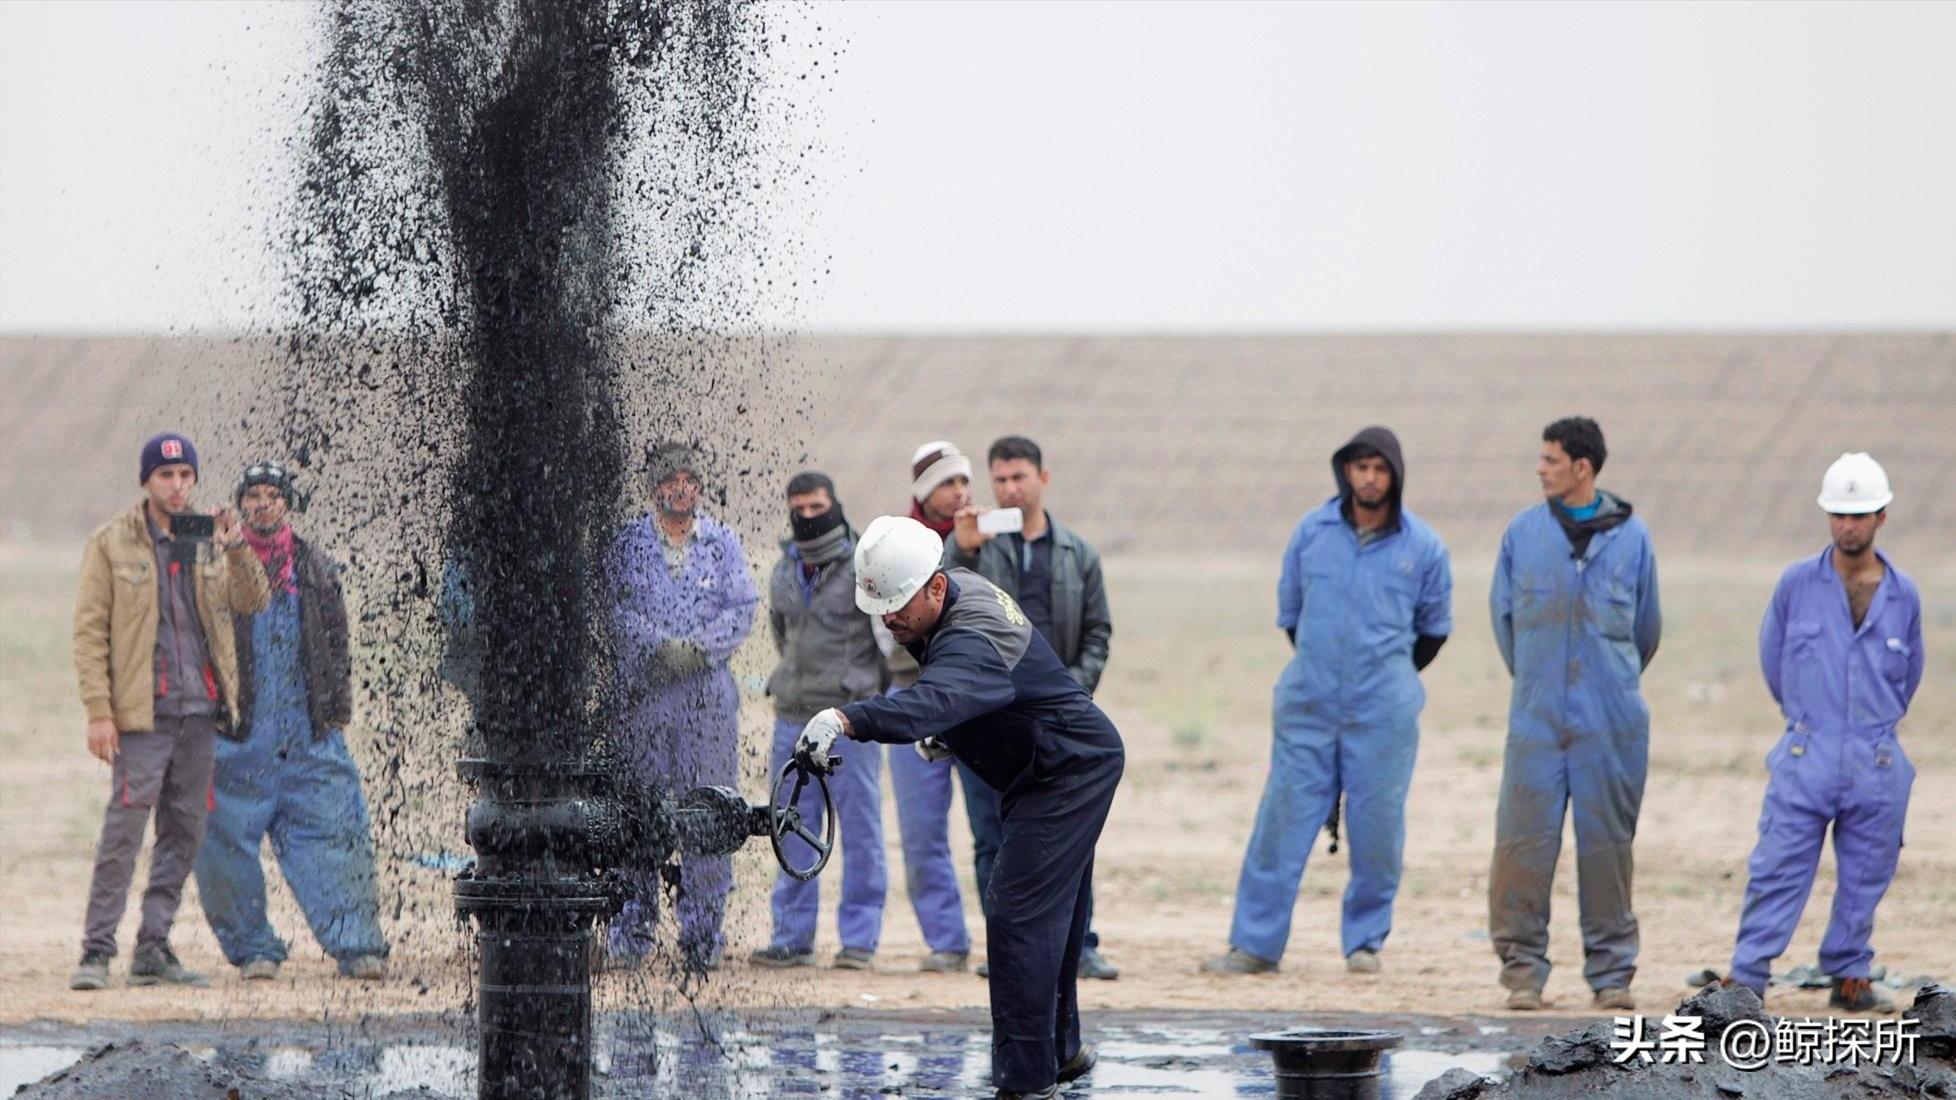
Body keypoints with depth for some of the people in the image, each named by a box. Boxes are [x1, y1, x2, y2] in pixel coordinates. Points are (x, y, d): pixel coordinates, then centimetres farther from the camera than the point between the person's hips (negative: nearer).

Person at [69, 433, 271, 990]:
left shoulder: (210, 541, 11)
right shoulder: (111, 544, -1)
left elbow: (251, 603, -1)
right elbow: (89, 631, -3)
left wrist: (236, 551, -19)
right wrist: (99, 711, -11)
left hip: (200, 713, 5)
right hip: (142, 714, -5)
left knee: (185, 832, 6)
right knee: (124, 829, -10)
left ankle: (154, 948, 13)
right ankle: (96, 949, -7)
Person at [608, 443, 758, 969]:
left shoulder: (723, 542, 9)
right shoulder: (627, 541, 7)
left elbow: (742, 610, 2)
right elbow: (615, 607, -3)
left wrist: (698, 649, -12)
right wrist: (660, 645, -16)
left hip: (707, 689, 1)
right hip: (641, 689, -1)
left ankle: (703, 935, 4)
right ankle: (630, 934, 5)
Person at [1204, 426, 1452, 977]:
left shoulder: (1423, 547, -1)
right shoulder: (1312, 532, 2)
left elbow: (1434, 627, 13)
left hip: (1383, 712, -1)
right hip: (1307, 705, 1)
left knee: (1377, 828, 1)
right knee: (1282, 821, -1)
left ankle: (1366, 941, 13)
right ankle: (1255, 942, 1)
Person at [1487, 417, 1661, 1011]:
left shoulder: (1631, 537, 3)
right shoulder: (1523, 533, 4)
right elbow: (1503, 613, 16)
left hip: (1610, 722, 0)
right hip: (1537, 717, 1)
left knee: (1608, 842, 2)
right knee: (1525, 839, -5)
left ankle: (1612, 968, 9)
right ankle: (1523, 966, 2)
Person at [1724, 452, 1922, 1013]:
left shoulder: (1903, 595, 4)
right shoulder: (1797, 584, -1)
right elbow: (1772, 660, 13)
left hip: (1877, 762, 2)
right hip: (1806, 759, -2)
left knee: (1864, 880, 7)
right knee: (1776, 870, -5)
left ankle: (1850, 977, 17)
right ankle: (1745, 977, -4)